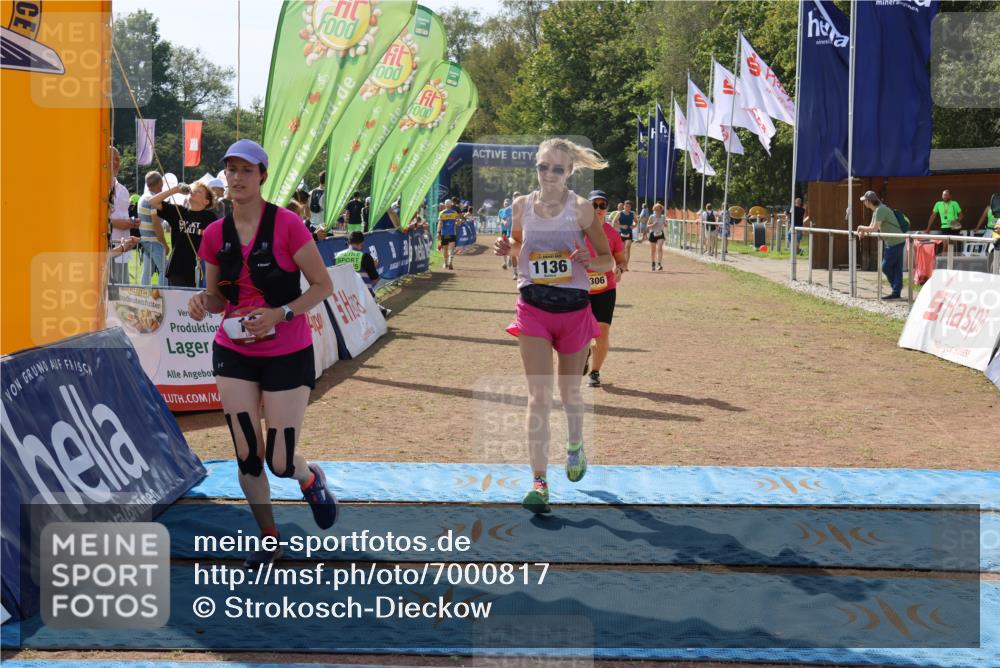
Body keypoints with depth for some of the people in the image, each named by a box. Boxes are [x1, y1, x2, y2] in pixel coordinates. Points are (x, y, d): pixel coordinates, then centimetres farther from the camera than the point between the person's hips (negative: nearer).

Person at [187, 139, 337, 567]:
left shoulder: (286, 225, -13)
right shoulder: (215, 235, 0)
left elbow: (323, 285, -9)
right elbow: (217, 295, 11)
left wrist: (280, 314, -22)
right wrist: (202, 301, -12)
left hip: (287, 355, -4)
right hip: (234, 354, 4)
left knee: (280, 463, -4)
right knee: (247, 456, 2)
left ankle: (310, 479, 34)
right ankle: (269, 538, 24)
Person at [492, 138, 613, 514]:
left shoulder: (581, 208, -7)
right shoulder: (522, 205, 0)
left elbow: (609, 260, -2)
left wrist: (589, 260, -23)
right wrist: (506, 249, -5)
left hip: (574, 309, -1)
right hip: (533, 309, 1)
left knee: (570, 392, 16)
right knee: (538, 396, -9)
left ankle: (575, 445, 47)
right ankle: (539, 482, -10)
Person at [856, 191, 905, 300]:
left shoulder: (880, 210, -19)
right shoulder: (876, 211, 14)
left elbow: (874, 228, -24)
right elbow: (872, 227, 18)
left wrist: (861, 228, -8)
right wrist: (863, 232, -2)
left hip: (895, 243, -10)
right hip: (892, 242, 10)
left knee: (886, 267, -4)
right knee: (895, 268, 8)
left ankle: (896, 292, 3)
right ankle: (896, 291, 9)